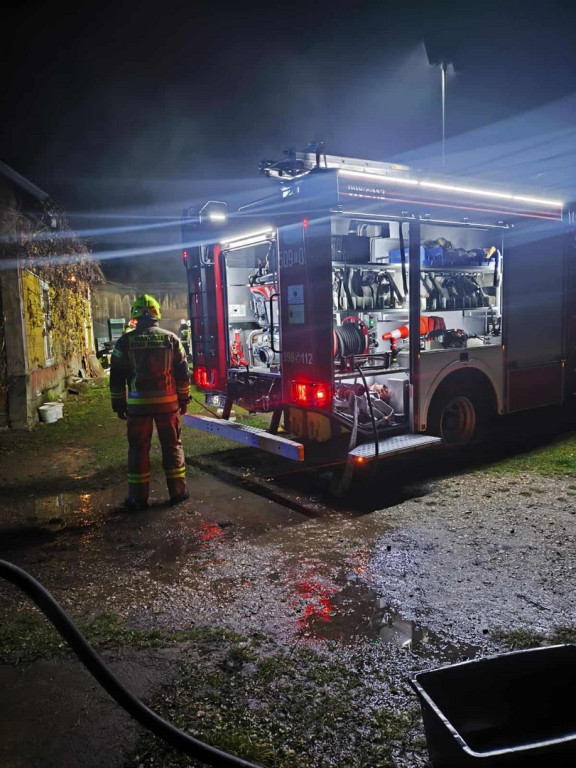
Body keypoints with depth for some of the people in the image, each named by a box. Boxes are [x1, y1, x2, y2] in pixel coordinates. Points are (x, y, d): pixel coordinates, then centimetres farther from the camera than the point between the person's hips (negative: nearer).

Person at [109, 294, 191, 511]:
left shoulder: (125, 341, -1)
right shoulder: (171, 339, 2)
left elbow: (117, 377, 2)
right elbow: (182, 373, 3)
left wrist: (118, 404, 11)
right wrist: (184, 399, 12)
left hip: (138, 403, 0)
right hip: (168, 402, 1)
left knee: (138, 449, 7)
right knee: (172, 446, 10)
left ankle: (138, 497, 11)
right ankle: (178, 491, 17)